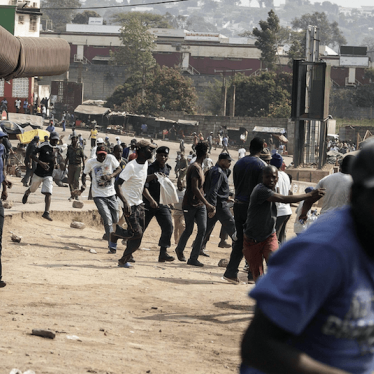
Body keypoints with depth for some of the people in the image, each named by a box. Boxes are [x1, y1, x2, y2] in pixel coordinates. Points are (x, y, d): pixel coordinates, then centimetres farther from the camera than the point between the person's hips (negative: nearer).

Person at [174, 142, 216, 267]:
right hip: (190, 204, -8)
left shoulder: (199, 167, 13)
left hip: (200, 204, 8)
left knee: (202, 229, -5)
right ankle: (179, 249, 30)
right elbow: (195, 189, -24)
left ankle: (193, 258, -1)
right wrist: (207, 204, -27)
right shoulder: (194, 168, -17)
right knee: (189, 230, 4)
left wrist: (207, 206, 25)